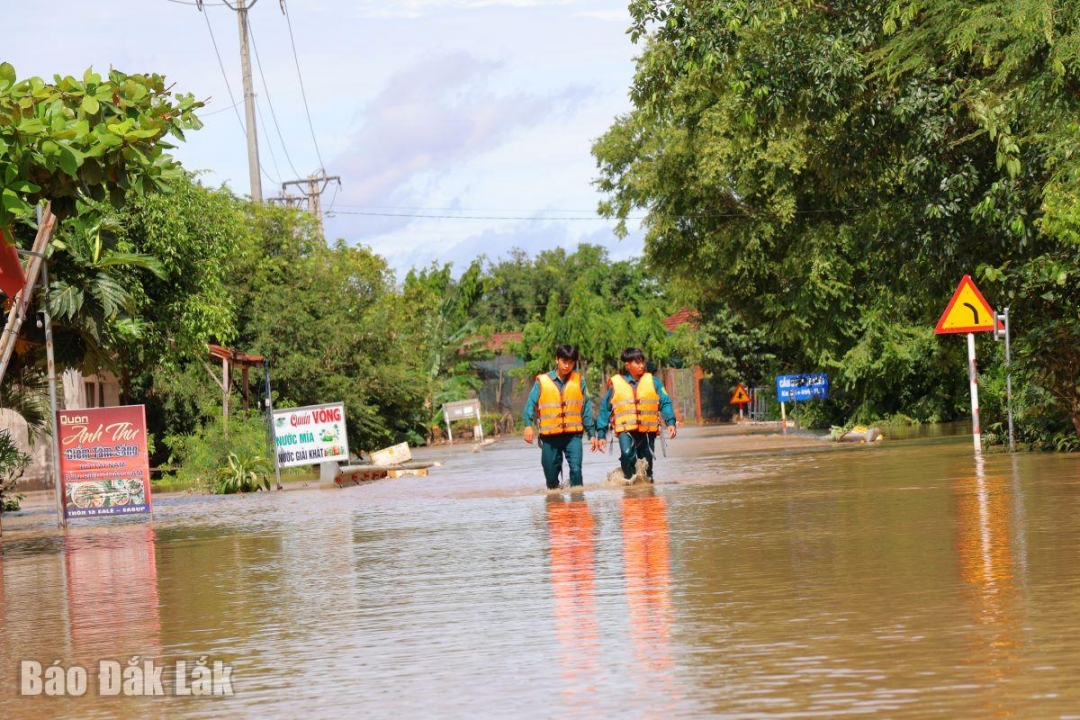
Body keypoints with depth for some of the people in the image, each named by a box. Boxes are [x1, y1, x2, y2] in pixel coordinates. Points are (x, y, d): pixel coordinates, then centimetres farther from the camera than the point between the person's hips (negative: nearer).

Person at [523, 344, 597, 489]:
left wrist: (592, 433, 8)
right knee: (551, 473, 6)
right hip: (550, 435, 0)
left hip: (573, 434, 0)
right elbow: (531, 404, -2)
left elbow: (587, 408, 9)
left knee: (576, 469, -15)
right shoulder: (542, 381, 3)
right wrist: (528, 425, -18)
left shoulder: (579, 381, 7)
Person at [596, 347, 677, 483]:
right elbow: (605, 409, 11)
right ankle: (629, 480, -16)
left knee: (647, 466, 7)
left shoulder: (652, 381, 8)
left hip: (648, 430, 2)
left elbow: (665, 403, 4)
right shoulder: (615, 384, 5)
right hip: (626, 430, -2)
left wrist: (670, 422, -13)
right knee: (627, 454, -29)